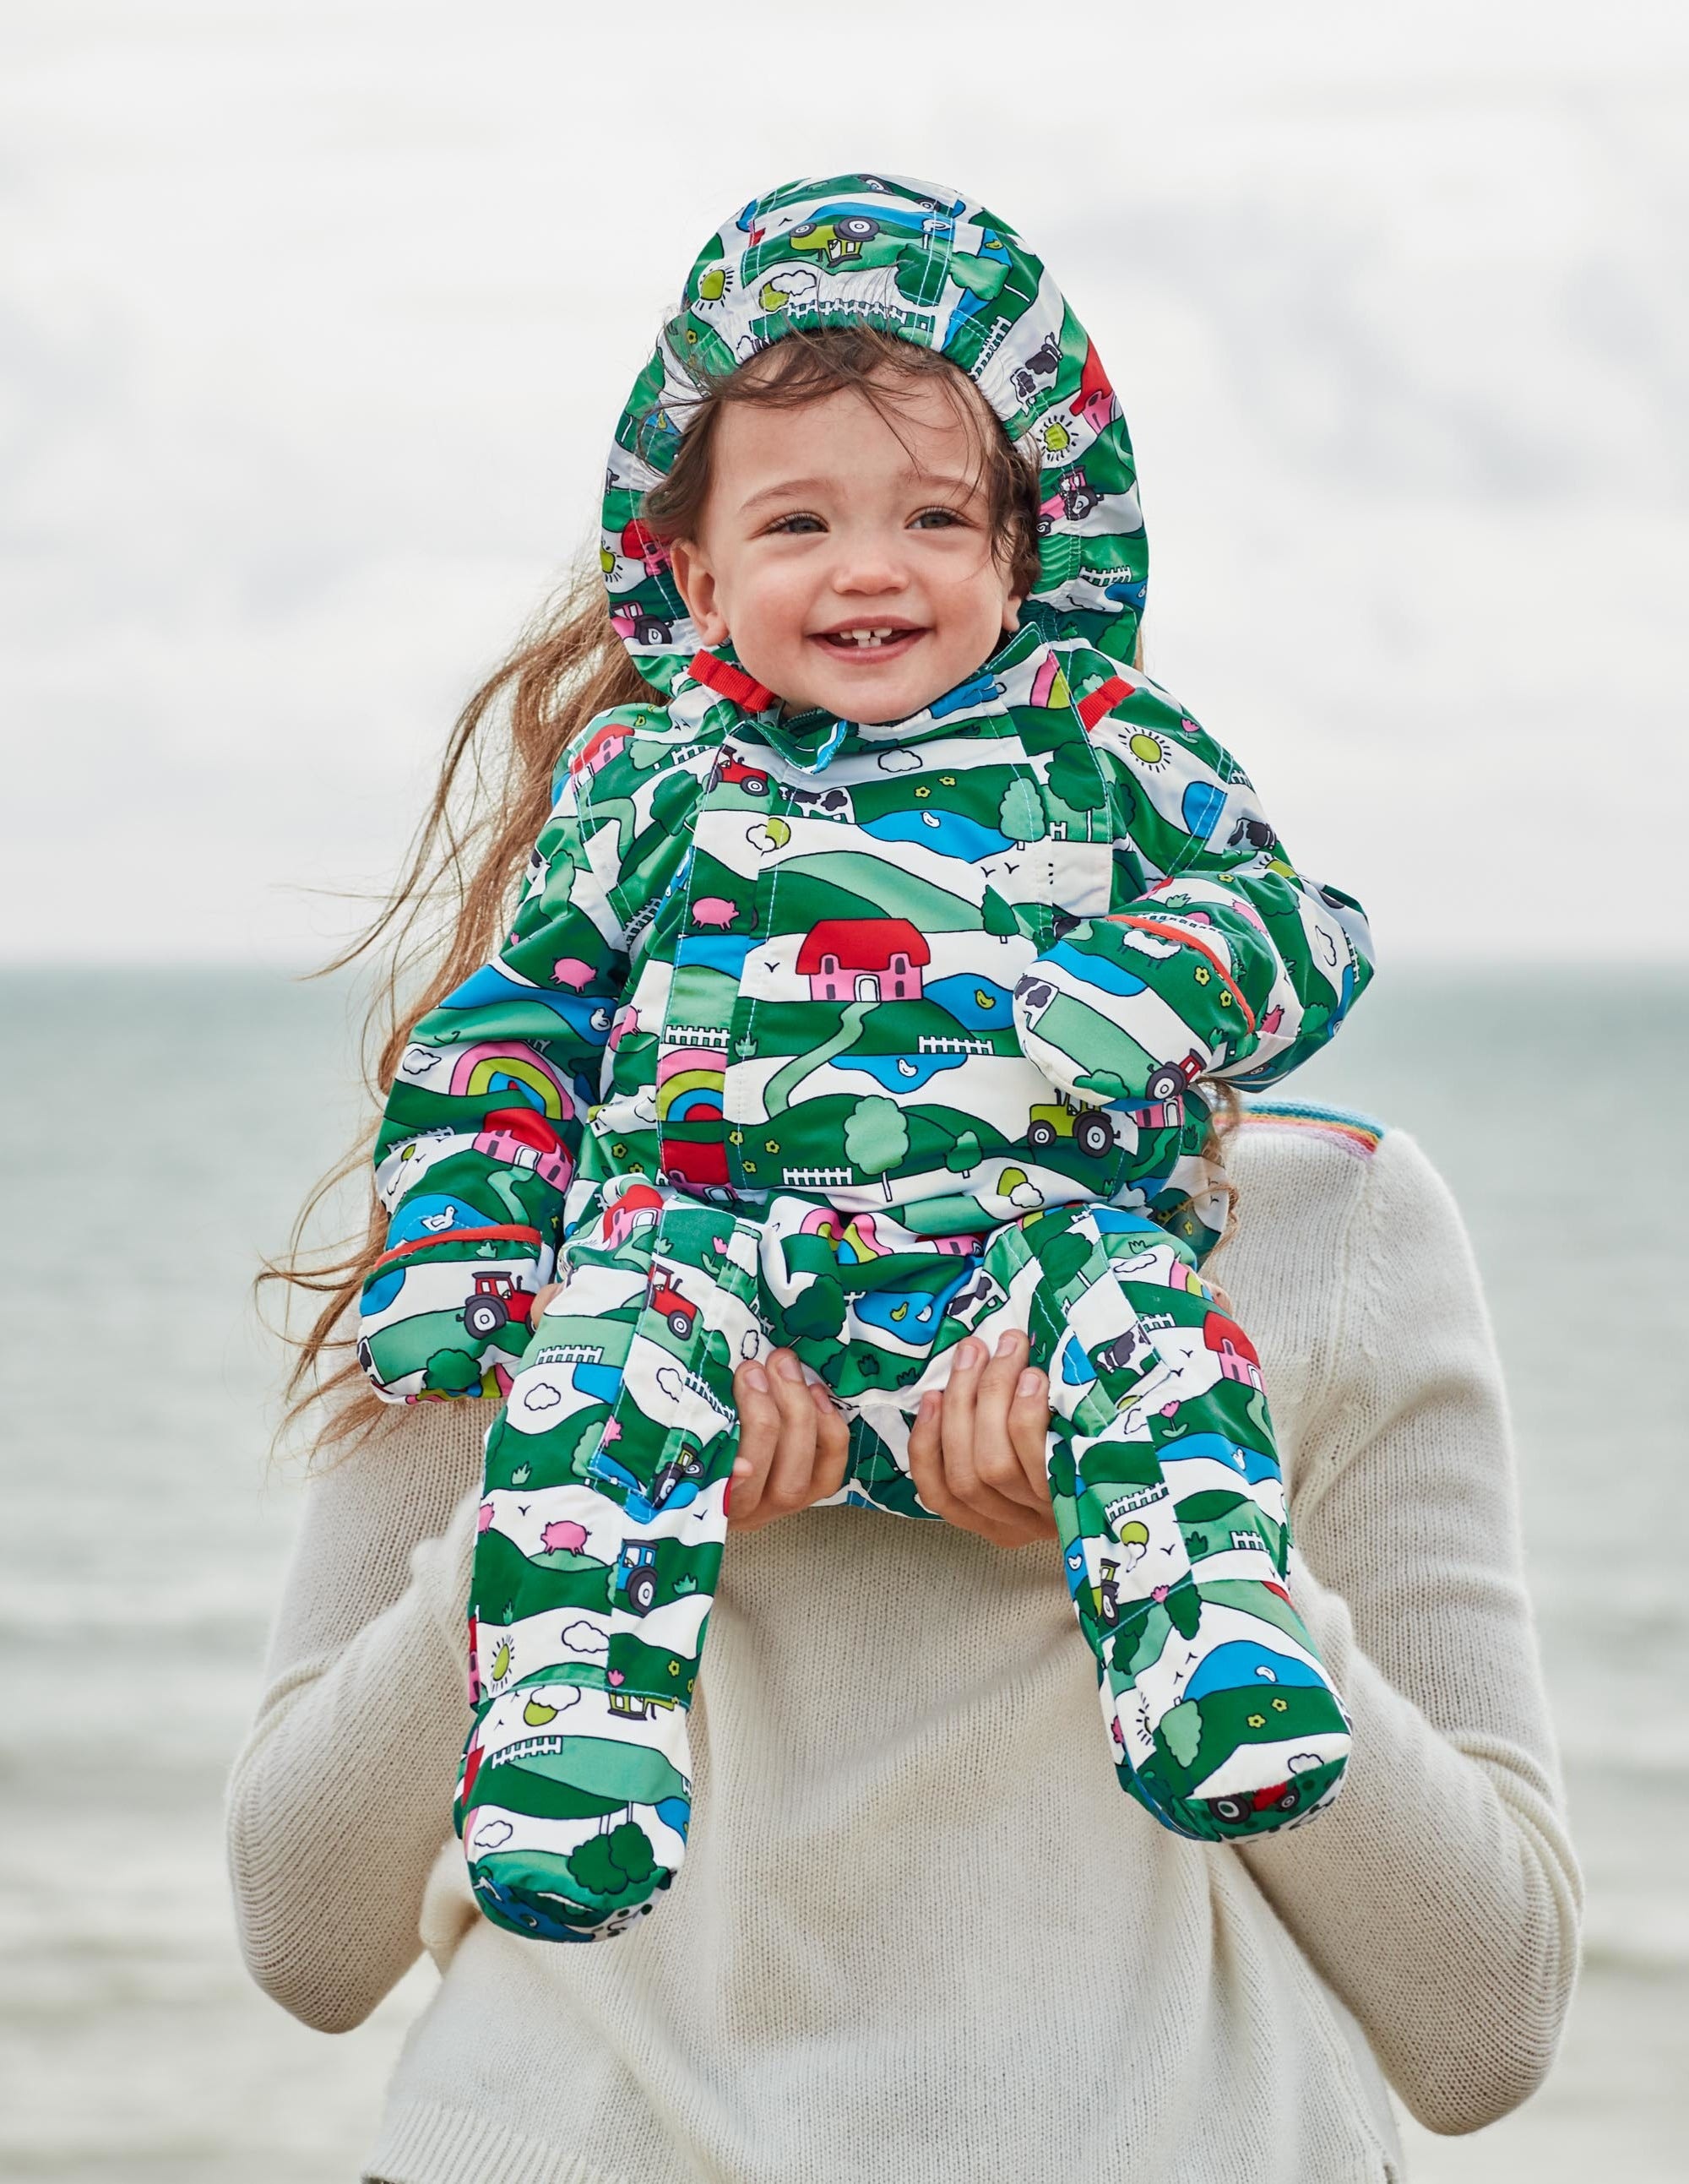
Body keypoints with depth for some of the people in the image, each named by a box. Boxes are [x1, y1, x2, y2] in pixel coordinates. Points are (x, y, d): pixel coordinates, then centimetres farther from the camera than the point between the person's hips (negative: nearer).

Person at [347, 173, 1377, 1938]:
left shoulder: (1101, 750, 18)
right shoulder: (650, 779, 20)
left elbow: (1306, 919, 15)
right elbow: (515, 1016, 23)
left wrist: (1167, 983, -7)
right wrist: (455, 1235, 7)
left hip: (1026, 1236, 0)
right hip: (719, 1232, 1)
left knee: (1138, 1323, -35)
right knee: (606, 1351, -33)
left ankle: (1215, 1659, -46)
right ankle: (571, 1729, -40)